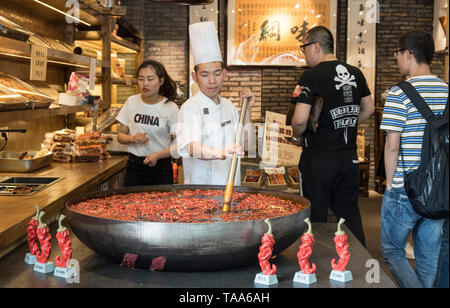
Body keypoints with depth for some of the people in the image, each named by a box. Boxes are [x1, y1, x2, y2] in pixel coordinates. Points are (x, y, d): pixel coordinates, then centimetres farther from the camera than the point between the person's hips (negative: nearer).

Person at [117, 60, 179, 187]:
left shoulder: (170, 107, -8)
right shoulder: (132, 102, 2)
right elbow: (121, 135, 8)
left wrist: (158, 155, -22)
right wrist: (132, 138, -14)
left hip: (161, 167, -2)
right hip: (134, 165, 2)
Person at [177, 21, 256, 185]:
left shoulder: (228, 105, 12)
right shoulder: (190, 107, -9)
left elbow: (244, 141, 18)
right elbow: (190, 146, -25)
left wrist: (247, 110, 8)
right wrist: (220, 153, -42)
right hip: (201, 186, -5)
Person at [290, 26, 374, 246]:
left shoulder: (311, 76, -14)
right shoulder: (355, 73, 7)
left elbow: (300, 120, -21)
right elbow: (368, 109, 19)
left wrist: (297, 135, -1)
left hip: (319, 160, -6)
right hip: (349, 158, 6)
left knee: (316, 219, 6)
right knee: (350, 215, 16)